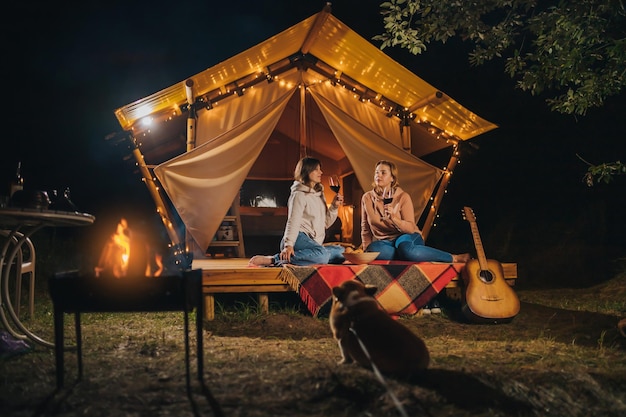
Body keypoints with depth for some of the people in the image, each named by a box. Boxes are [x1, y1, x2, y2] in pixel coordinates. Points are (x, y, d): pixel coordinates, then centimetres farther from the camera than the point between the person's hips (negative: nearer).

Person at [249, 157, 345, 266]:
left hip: (312, 241, 9)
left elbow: (325, 223, 21)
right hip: (299, 238, -9)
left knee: (341, 251, -7)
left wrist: (334, 207, 5)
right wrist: (288, 245, -29)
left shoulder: (319, 194, 21)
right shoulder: (299, 194, -5)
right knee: (322, 254, -34)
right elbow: (293, 221, -16)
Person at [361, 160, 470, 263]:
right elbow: (365, 229, 10)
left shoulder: (403, 197, -8)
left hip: (407, 237, -2)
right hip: (385, 242, 2)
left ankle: (455, 258, -27)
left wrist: (393, 218, -30)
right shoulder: (367, 198, 0)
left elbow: (410, 228, -12)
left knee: (405, 248, -41)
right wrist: (366, 251, -2)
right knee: (373, 248, -36)